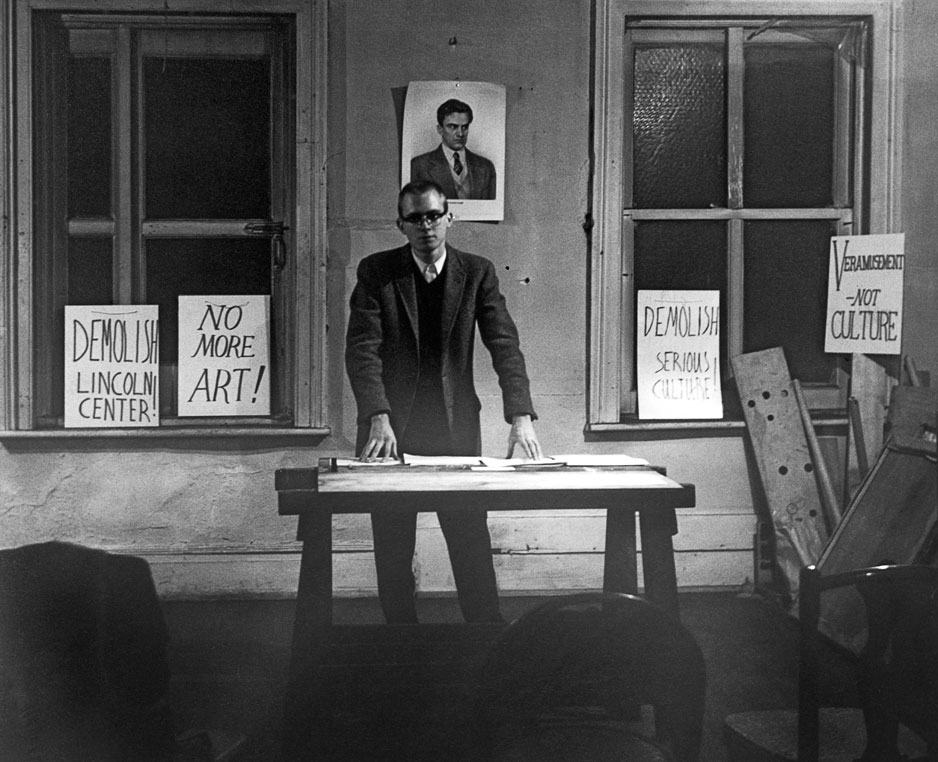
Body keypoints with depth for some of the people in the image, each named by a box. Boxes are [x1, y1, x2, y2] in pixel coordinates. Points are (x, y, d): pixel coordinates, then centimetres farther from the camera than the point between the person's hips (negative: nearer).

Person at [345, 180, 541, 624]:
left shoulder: (477, 274, 3)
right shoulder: (376, 272, 0)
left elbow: (505, 346, -5)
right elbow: (362, 349, -9)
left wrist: (521, 416, -18)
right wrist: (378, 418, -23)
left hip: (457, 428, 0)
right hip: (392, 429, 0)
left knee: (472, 546, 1)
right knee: (392, 551, 6)